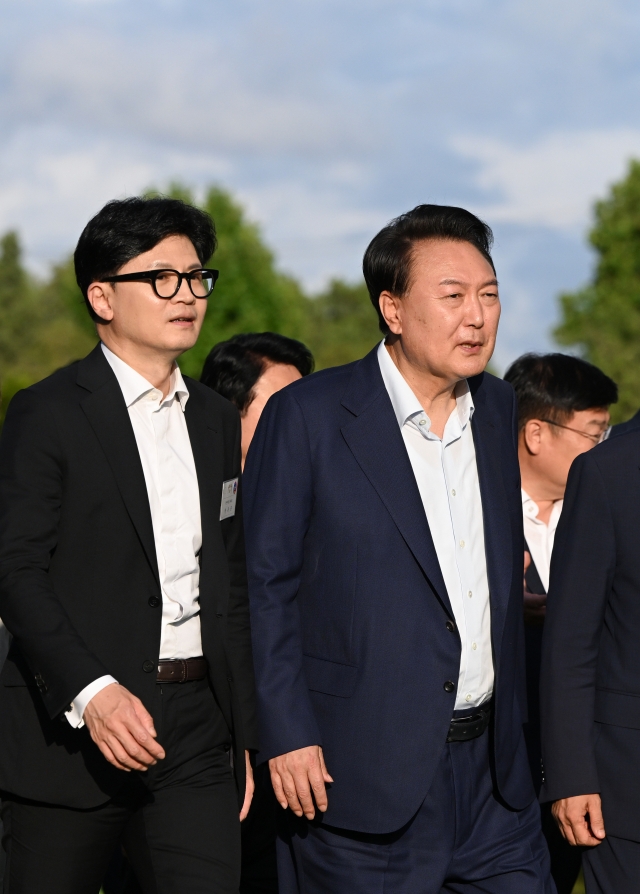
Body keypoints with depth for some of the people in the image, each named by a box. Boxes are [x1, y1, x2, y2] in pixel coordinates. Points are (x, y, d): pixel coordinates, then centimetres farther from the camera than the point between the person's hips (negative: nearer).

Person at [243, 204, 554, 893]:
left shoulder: (497, 408, 11)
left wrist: (511, 720, 16)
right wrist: (285, 735, -13)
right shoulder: (307, 416, -7)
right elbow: (261, 583, -7)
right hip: (363, 774, -5)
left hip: (492, 767, 5)